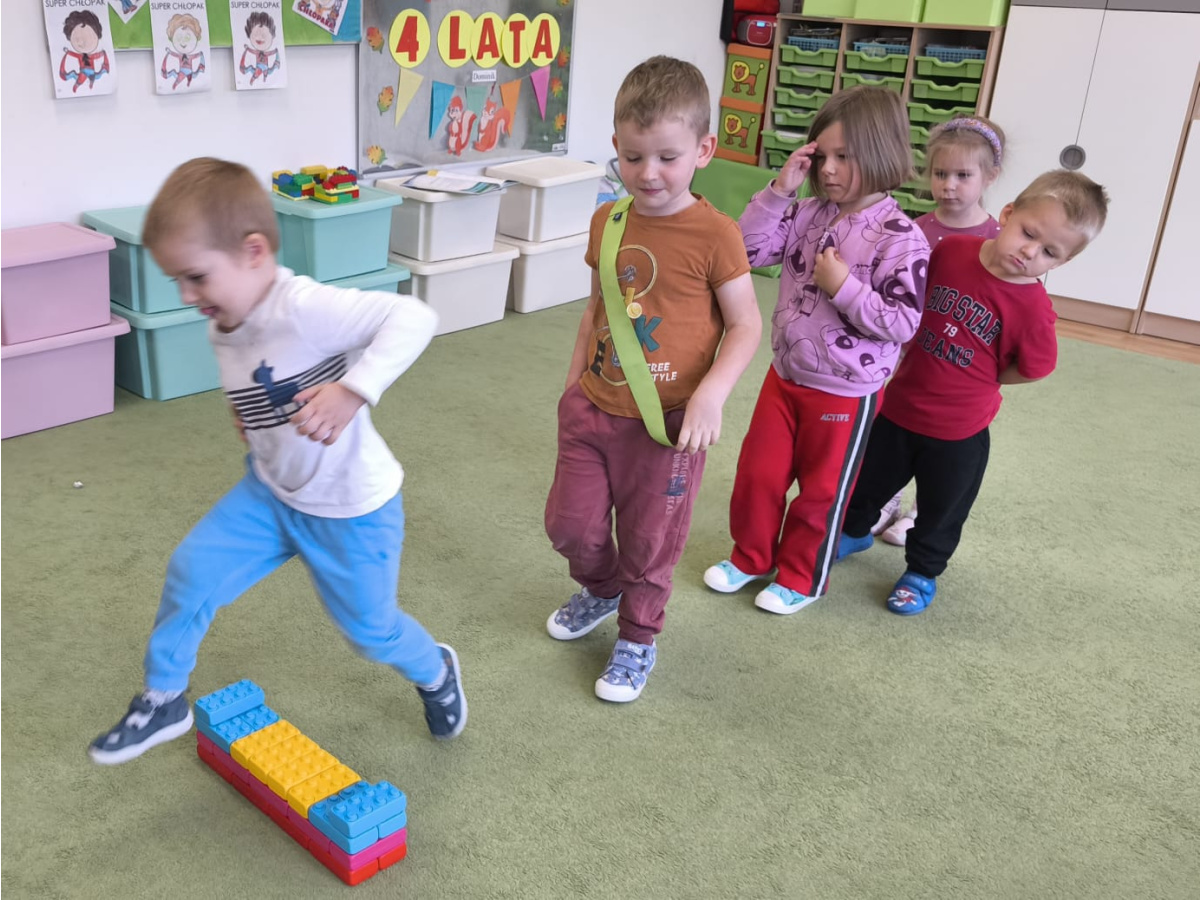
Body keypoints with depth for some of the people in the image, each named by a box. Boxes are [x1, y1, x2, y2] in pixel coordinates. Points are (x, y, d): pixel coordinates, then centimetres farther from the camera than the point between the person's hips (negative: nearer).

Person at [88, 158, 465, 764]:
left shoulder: (304, 309, -30)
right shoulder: (224, 332, -2)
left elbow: (412, 317, -38)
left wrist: (353, 390, -46)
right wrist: (251, 422, -1)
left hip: (350, 507, -7)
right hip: (270, 491, 7)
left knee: (369, 629, 11)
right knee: (191, 571, -2)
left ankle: (435, 673, 45)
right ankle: (162, 701, 22)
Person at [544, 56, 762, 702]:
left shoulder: (713, 235, -16)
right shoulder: (607, 222, 1)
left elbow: (746, 325, -11)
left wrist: (712, 392, -25)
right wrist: (573, 384, 17)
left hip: (668, 421, -5)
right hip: (593, 408, 5)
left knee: (648, 541, 10)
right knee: (570, 524, 12)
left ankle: (637, 638, 35)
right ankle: (602, 590, 44)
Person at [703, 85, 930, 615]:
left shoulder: (900, 238, -19)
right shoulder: (808, 215, -2)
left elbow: (902, 324, -19)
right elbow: (749, 249, -4)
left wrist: (843, 287, -26)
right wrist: (779, 190, -12)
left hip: (846, 393, -5)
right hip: (785, 376, 5)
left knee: (822, 491, 13)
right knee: (757, 475, 15)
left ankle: (800, 579, 33)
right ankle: (750, 558, 38)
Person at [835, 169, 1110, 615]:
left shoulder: (1032, 308, -23)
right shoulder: (950, 250, -13)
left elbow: (1033, 369, -11)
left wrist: (972, 381, -3)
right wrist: (925, 365, 0)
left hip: (958, 431, -3)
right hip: (900, 406, 4)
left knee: (941, 508, 18)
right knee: (868, 481, 24)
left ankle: (923, 571, 43)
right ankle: (854, 532, 53)